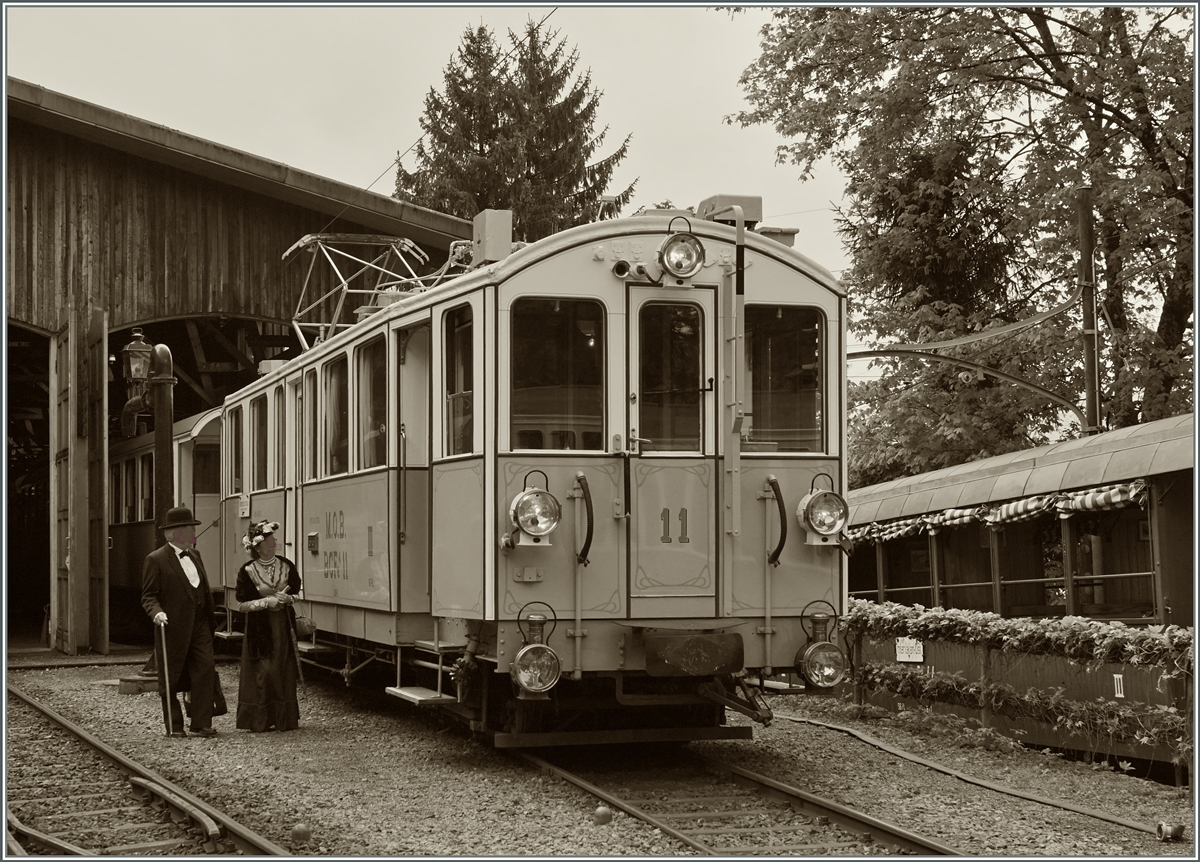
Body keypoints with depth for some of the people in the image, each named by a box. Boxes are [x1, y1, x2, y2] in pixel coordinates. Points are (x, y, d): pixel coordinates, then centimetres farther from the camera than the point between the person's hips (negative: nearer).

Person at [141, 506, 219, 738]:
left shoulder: (194, 555, 15)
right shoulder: (156, 560, -6)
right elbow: (148, 596, -8)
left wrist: (209, 621, 20)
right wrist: (157, 612, -27)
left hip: (199, 625, 6)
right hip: (173, 629, -6)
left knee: (205, 670, -4)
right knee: (171, 677, 3)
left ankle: (202, 723, 0)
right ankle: (174, 725, 12)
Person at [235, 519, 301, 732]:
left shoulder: (286, 566, 2)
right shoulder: (247, 571, -8)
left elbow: (296, 593, 14)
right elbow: (241, 606, -6)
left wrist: (286, 598, -8)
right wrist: (267, 601, -16)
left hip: (283, 625, 3)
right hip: (259, 628, -3)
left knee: (284, 671, 1)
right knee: (263, 672, -8)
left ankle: (284, 719, 9)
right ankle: (260, 720, 0)